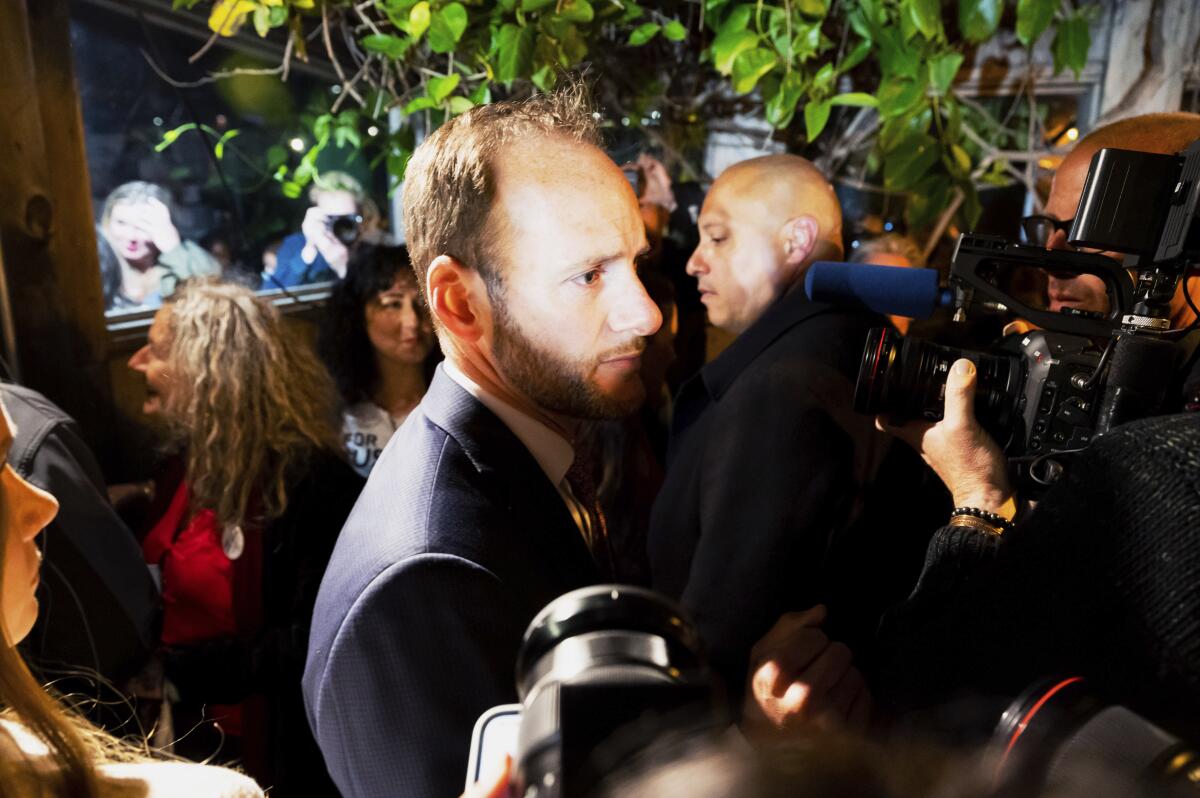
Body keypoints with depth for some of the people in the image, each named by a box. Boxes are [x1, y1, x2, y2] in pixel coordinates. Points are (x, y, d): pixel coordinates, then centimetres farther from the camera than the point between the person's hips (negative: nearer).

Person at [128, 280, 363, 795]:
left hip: (276, 750, -7)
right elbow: (175, 600, 13)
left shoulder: (304, 478, -23)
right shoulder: (198, 464, 3)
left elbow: (315, 641, -23)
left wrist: (183, 667, -19)